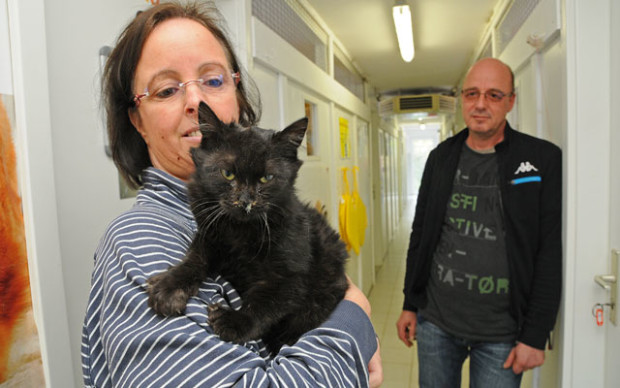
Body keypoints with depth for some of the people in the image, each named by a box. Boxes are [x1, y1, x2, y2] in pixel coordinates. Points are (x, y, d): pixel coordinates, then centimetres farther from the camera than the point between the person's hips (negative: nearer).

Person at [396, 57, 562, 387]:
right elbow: (419, 234, 7)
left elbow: (551, 255, -7)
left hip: (501, 334, -3)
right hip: (435, 322, 3)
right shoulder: (441, 157, 4)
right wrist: (409, 305, 8)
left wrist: (535, 336, -9)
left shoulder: (543, 160, -6)